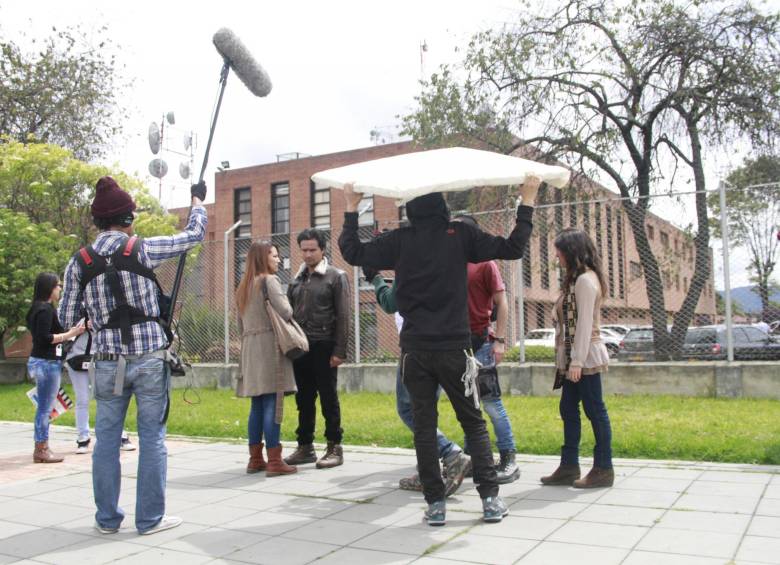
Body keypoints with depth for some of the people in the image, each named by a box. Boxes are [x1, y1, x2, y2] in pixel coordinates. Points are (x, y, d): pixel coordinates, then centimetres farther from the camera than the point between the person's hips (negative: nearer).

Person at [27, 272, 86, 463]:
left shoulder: (40, 308, 16)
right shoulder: (45, 309, -14)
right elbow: (44, 338, -20)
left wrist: (69, 331, 13)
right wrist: (70, 334, -15)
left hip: (43, 361, 10)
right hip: (46, 363, -10)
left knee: (44, 407, 12)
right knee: (45, 407, -4)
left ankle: (41, 448, 17)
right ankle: (41, 450, 1)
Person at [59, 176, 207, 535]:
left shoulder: (79, 263, 1)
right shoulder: (143, 249, -6)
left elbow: (67, 320, 5)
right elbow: (194, 235, 7)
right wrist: (197, 200, 23)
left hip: (108, 361, 3)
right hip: (149, 358, -2)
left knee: (107, 439, 13)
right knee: (152, 438, 6)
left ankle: (107, 518, 23)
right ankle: (150, 518, 13)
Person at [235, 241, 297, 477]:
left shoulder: (243, 286, 18)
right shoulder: (269, 280, -6)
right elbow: (285, 312, -15)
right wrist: (284, 300, 5)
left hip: (250, 348, 8)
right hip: (269, 345, -8)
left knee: (257, 405, 11)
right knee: (272, 404, -6)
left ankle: (255, 459, 15)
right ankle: (274, 461, -5)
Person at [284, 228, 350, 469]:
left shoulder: (336, 277, -1)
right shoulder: (296, 280, 15)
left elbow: (343, 316, -7)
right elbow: (289, 313, 16)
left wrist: (339, 351, -13)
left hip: (323, 347, -5)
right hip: (300, 347, 5)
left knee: (328, 399, 0)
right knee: (304, 400, 10)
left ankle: (335, 448, 9)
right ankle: (305, 447, 19)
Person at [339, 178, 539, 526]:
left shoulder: (399, 240, 0)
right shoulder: (459, 235, -3)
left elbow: (353, 252, 6)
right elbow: (512, 248, -4)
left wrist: (351, 209, 17)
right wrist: (527, 202, 5)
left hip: (415, 350, 1)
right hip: (454, 347, -1)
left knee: (424, 425, 7)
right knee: (473, 422, 11)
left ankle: (435, 503, 8)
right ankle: (490, 498, 9)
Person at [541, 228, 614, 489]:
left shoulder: (585, 280, -12)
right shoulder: (576, 279, 17)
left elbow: (585, 323, -18)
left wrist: (577, 360, -20)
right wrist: (570, 360, 12)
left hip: (585, 358, -10)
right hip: (572, 359, 10)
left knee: (595, 410, -2)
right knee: (568, 409, 10)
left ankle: (603, 469, 7)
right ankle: (569, 466, 17)